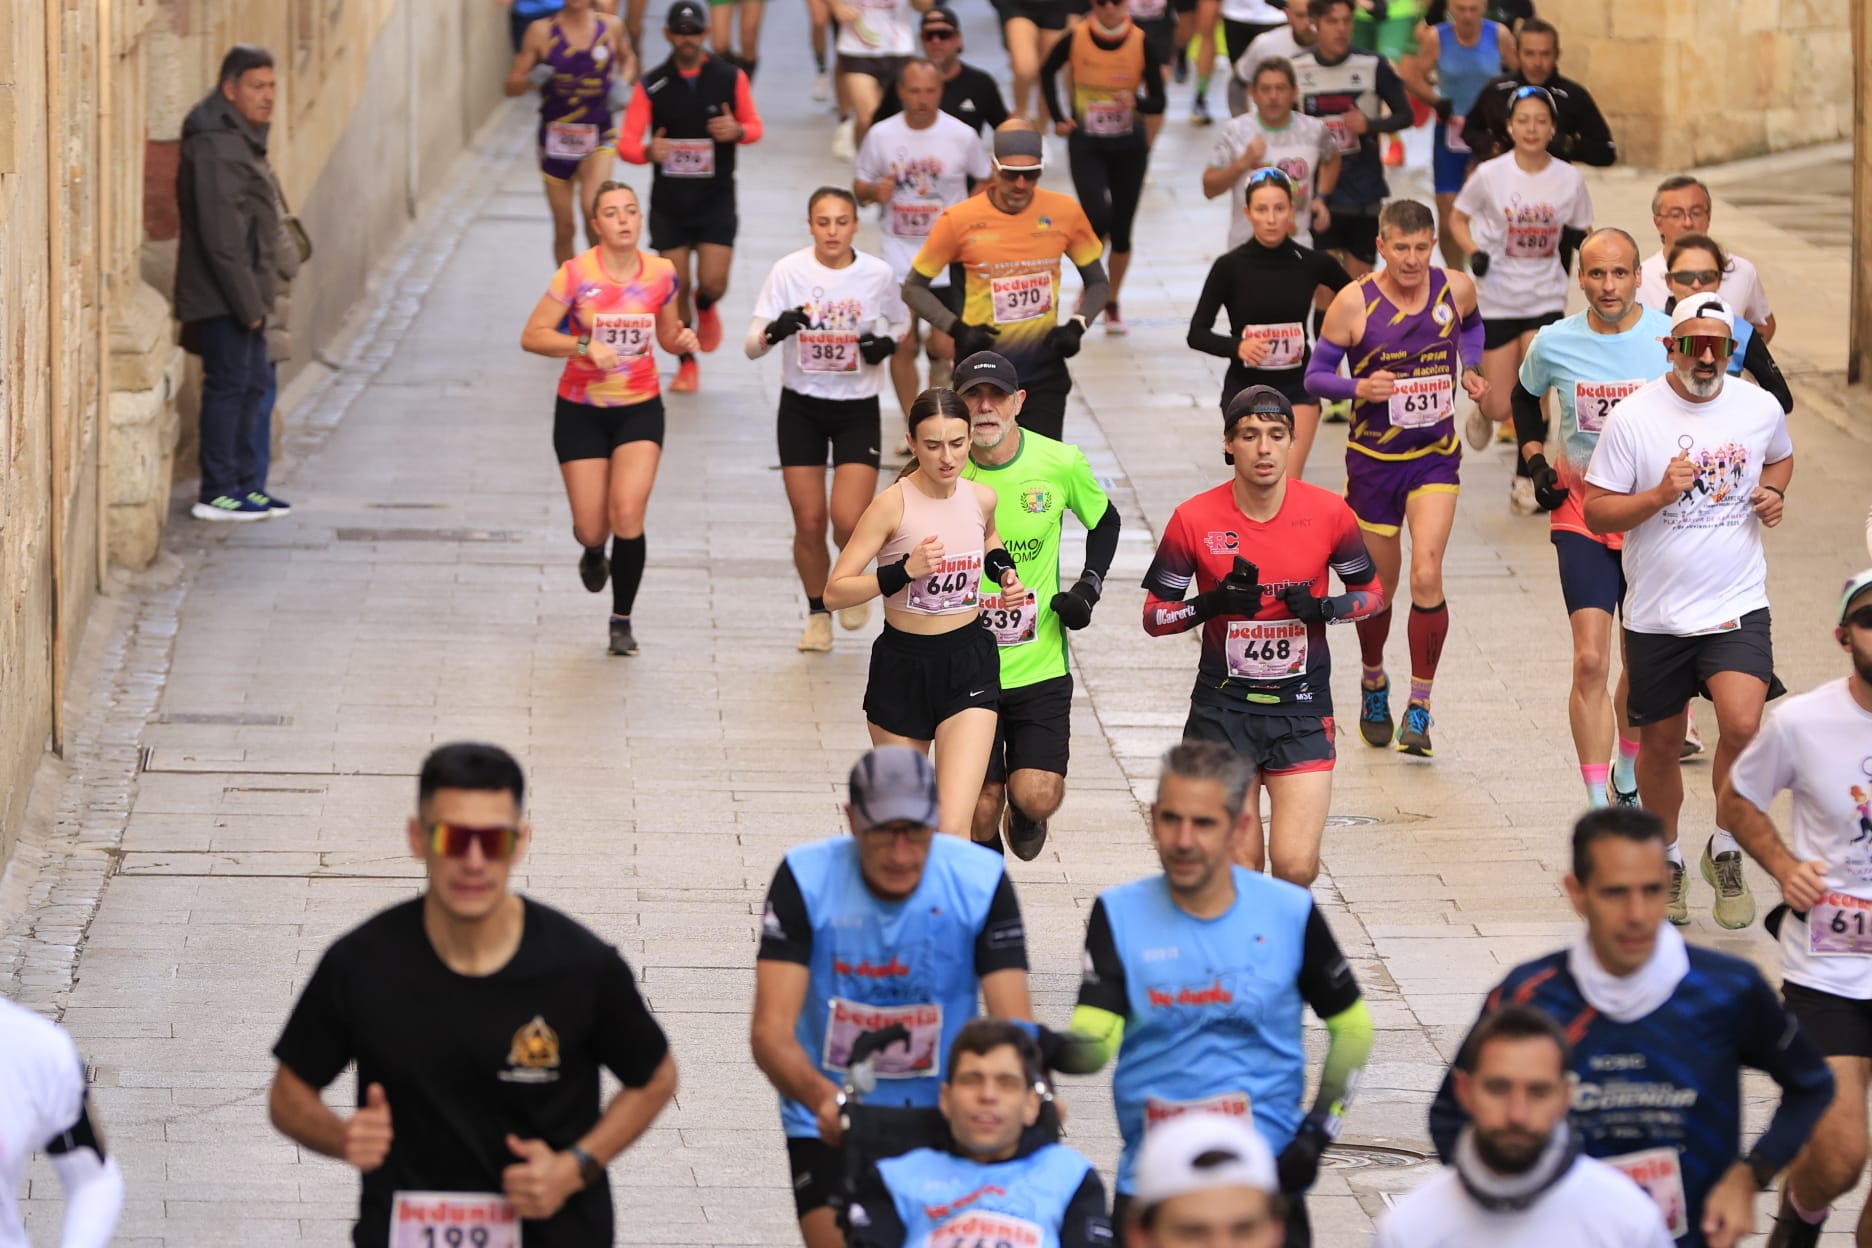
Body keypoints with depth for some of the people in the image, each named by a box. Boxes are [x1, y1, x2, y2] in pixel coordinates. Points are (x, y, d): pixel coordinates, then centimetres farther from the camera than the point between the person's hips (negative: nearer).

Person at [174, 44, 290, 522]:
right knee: (228, 383, -7)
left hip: (244, 292, 10)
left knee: (252, 383, 14)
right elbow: (221, 235, -22)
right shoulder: (215, 145, -18)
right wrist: (247, 302, -21)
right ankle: (217, 492, -2)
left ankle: (242, 482, 22)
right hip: (221, 296, -10)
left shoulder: (243, 139, 16)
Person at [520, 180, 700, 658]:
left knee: (627, 512, -17)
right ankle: (593, 553, 42)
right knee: (591, 527, 1)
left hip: (639, 409, 1)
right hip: (581, 411, -1)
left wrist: (681, 339, -9)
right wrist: (584, 346, -26)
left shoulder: (661, 274, -3)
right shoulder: (576, 273, -13)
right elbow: (532, 336, -12)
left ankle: (622, 620, 1)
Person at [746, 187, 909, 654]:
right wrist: (774, 331, -34)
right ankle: (818, 614, 25)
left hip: (858, 410, 0)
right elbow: (752, 346, -11)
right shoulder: (789, 271, -11)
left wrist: (888, 343, -10)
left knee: (848, 519, -15)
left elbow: (901, 321, 12)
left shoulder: (877, 274, -8)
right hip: (801, 408, 0)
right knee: (809, 522, 2)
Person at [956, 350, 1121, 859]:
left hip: (1040, 664, 0)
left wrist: (1088, 588, 1)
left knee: (1037, 796, -11)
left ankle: (1024, 813, 27)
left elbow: (1105, 521, 14)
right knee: (980, 809, -1)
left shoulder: (1060, 462, -6)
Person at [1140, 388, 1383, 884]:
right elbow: (1154, 616, 0)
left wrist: (1324, 608, -12)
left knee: (1296, 868, -11)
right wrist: (1212, 604, -19)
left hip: (1303, 707, 0)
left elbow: (1372, 593, 9)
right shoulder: (1194, 519, -6)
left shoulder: (1328, 512, -4)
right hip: (1224, 707, 0)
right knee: (1238, 874, -2)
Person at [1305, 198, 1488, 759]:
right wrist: (1359, 387, -26)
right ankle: (1374, 682, 40)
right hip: (1373, 460, -1)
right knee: (1378, 589, 10)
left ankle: (1420, 707, -7)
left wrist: (1469, 369, 2)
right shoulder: (1354, 302, -13)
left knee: (1427, 575, -17)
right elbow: (1315, 375, -6)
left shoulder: (1456, 289, -5)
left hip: (1436, 457, 1)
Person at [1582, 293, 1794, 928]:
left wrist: (1772, 493, 1)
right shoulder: (1635, 416, -8)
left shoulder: (1759, 408, 0)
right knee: (1660, 743, 11)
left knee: (1742, 725, -20)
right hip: (1658, 613, 0)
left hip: (1738, 607, 0)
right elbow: (1597, 511, -5)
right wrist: (1659, 495, -21)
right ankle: (1666, 859, 35)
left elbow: (1780, 458, 23)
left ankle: (1726, 851, 3)